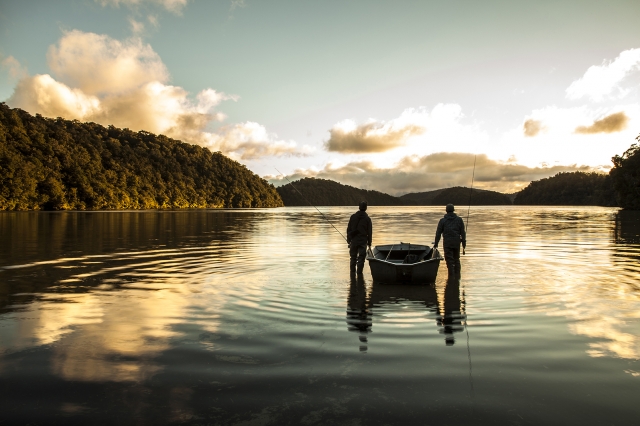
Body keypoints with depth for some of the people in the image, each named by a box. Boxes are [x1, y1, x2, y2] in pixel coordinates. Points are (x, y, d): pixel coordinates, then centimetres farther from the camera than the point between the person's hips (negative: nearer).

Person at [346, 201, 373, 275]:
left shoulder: (353, 216, 0)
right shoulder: (367, 219, -3)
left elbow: (349, 229, 3)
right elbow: (369, 232, 1)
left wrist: (348, 240, 10)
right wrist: (369, 243, 8)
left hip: (354, 240, 2)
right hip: (363, 241, -2)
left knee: (353, 257, 15)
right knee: (361, 258, 2)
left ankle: (352, 271, 22)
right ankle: (359, 272, -1)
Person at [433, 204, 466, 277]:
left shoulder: (442, 220, 1)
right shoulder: (459, 220, 5)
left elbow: (438, 233, 1)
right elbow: (463, 233, 4)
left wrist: (436, 244, 7)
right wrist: (464, 244, 8)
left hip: (447, 243, -2)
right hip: (457, 243, 2)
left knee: (449, 260, 1)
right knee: (456, 260, 15)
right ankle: (457, 275, 16)